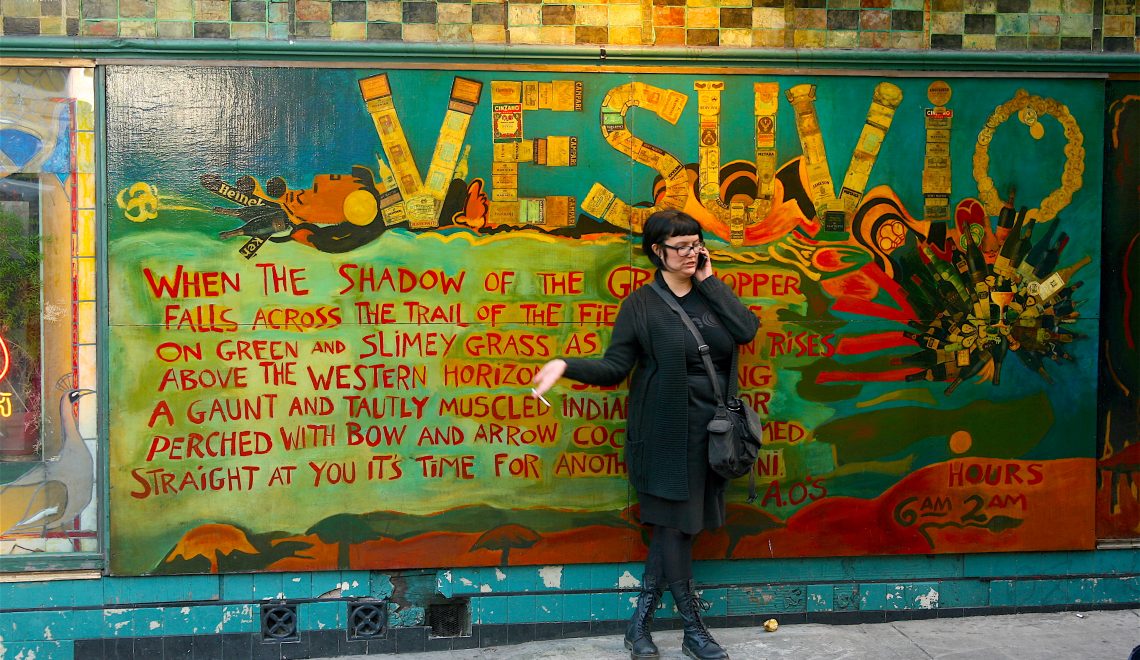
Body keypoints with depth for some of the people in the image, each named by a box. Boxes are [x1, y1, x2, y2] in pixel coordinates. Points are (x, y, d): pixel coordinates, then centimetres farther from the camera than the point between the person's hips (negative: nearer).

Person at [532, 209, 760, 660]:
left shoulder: (711, 294, 8)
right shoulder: (641, 305, -3)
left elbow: (747, 330, -10)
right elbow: (614, 367, -7)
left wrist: (709, 281, -6)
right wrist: (567, 365, -23)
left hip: (710, 429, 4)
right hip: (666, 432, -4)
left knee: (672, 524, 8)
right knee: (674, 524, 0)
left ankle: (641, 621, 20)